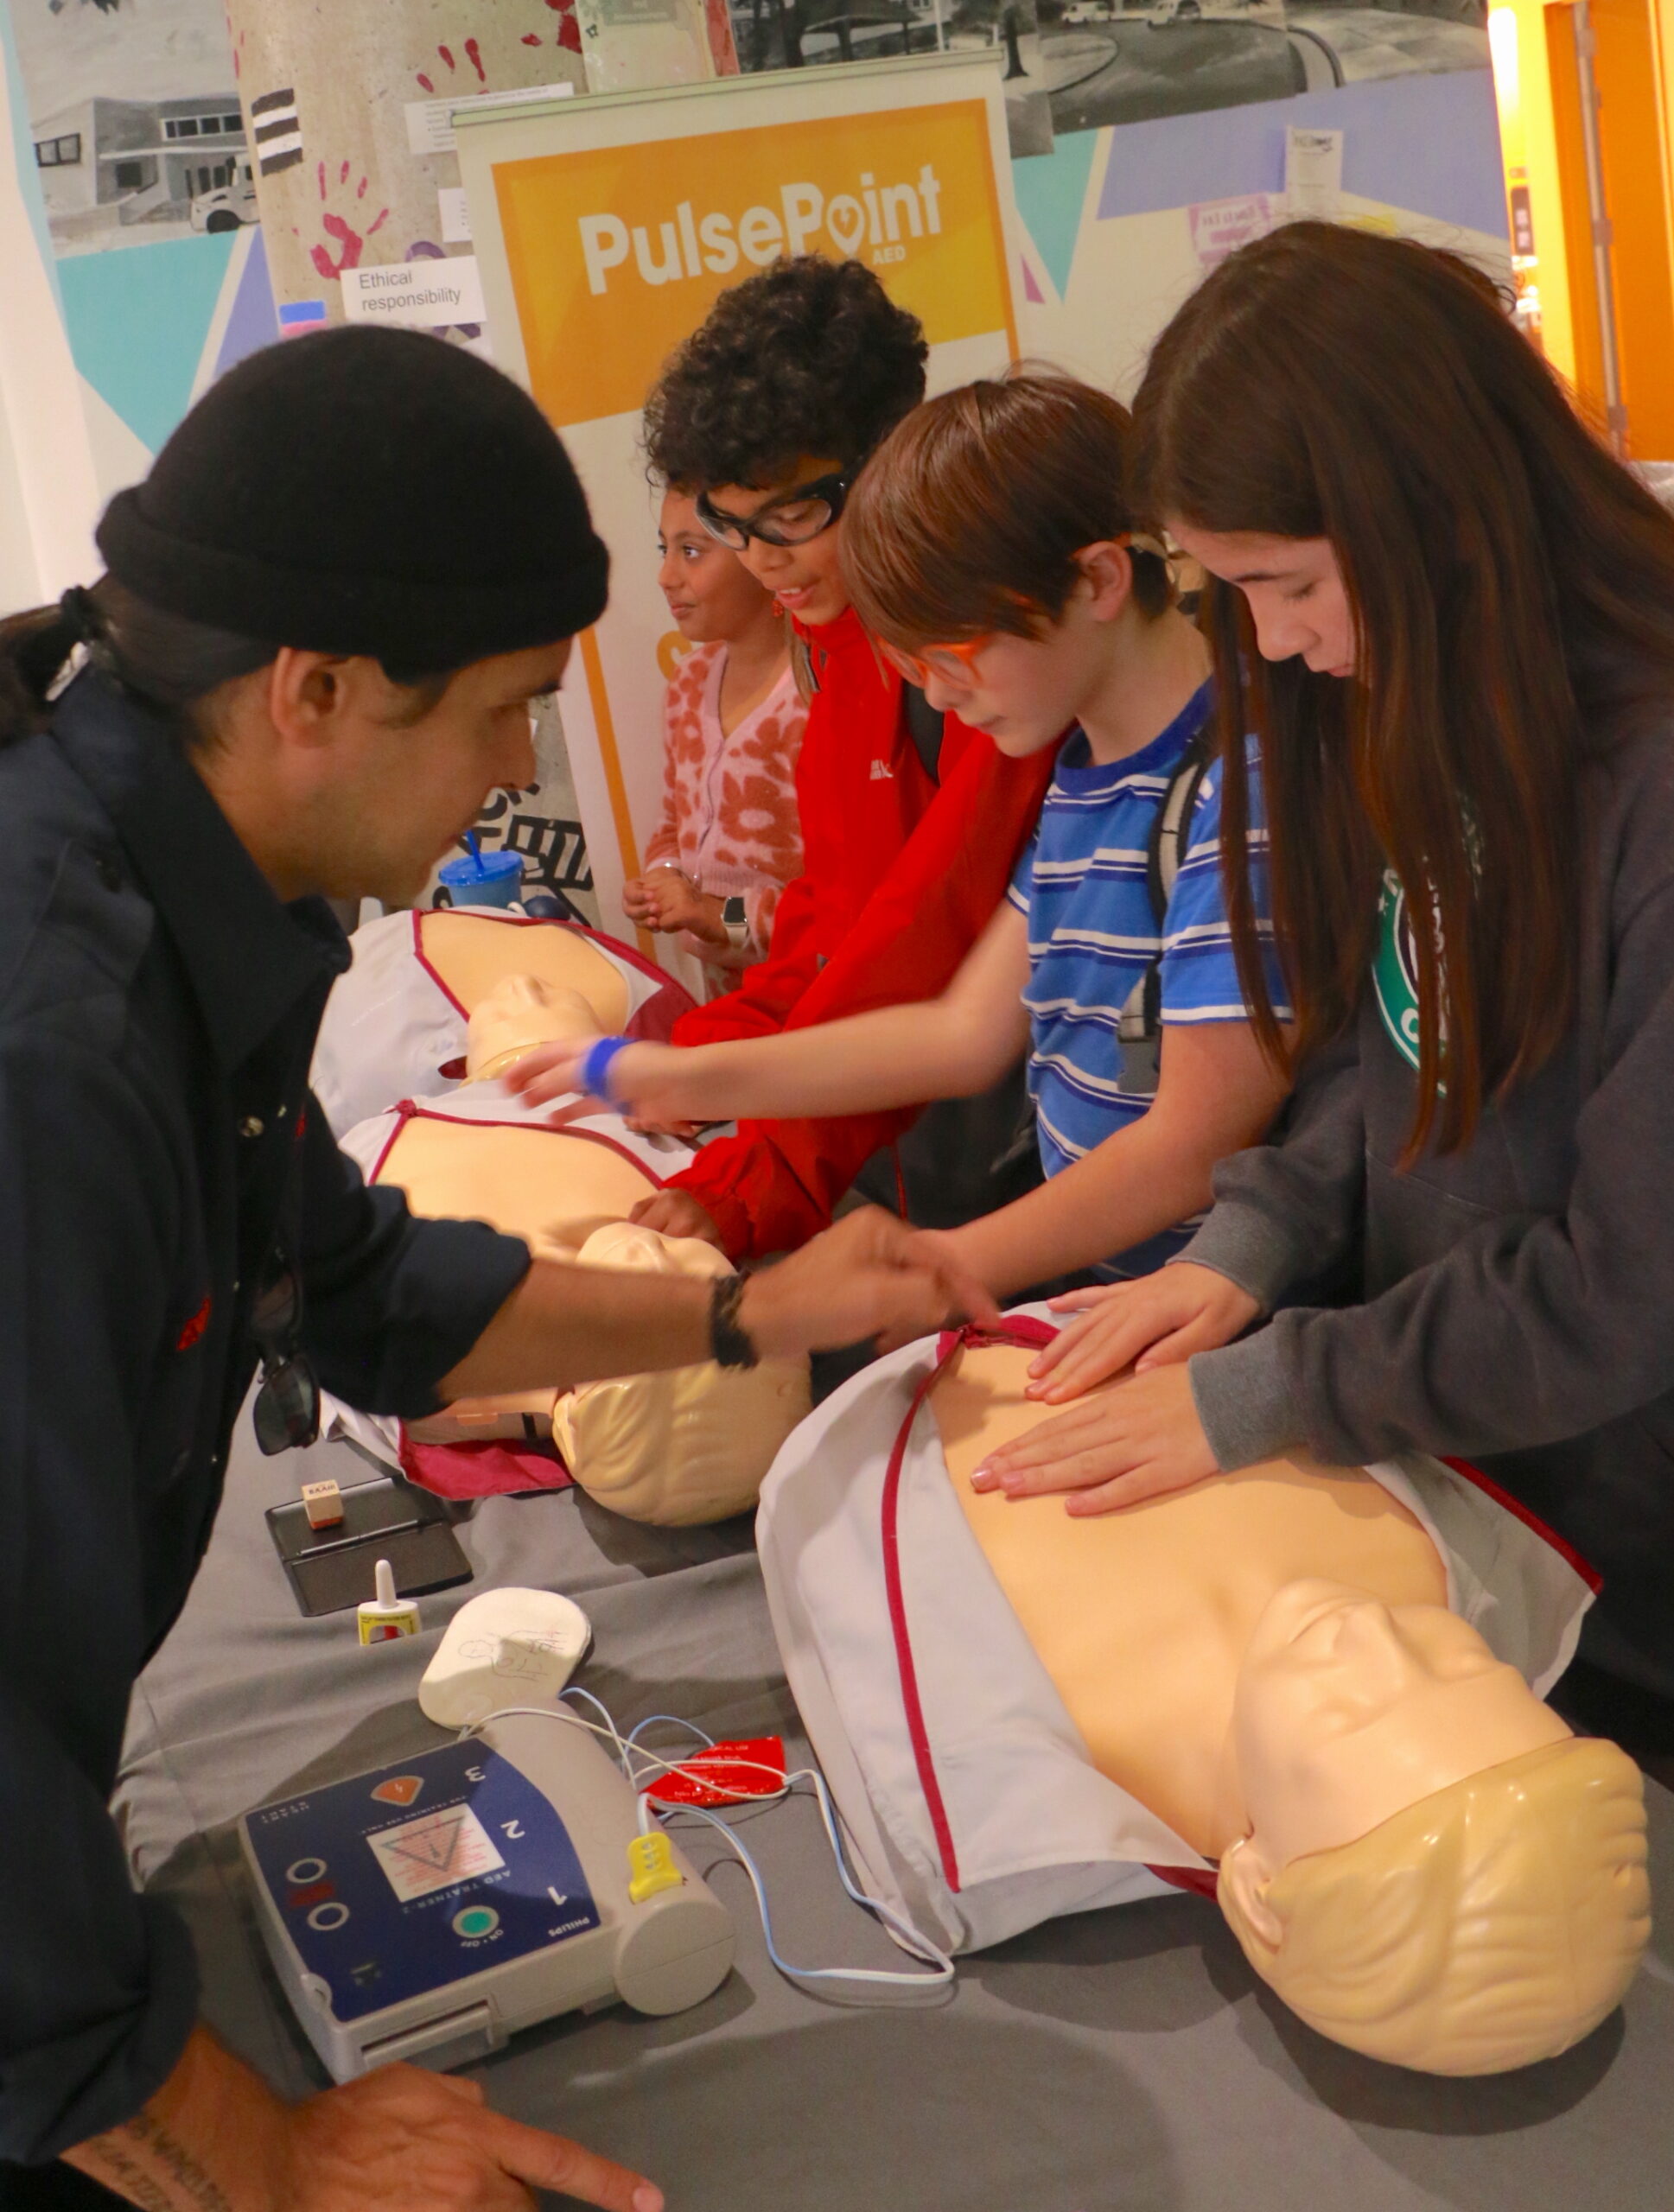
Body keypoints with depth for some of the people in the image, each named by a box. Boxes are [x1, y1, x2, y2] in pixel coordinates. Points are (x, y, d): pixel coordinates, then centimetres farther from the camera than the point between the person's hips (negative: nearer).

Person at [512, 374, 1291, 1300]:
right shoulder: (1078, 773, 11)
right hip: (1076, 1271, 8)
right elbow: (967, 1032, 17)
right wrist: (690, 1081, 14)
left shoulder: (1234, 783, -18)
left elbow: (1194, 1146, -19)